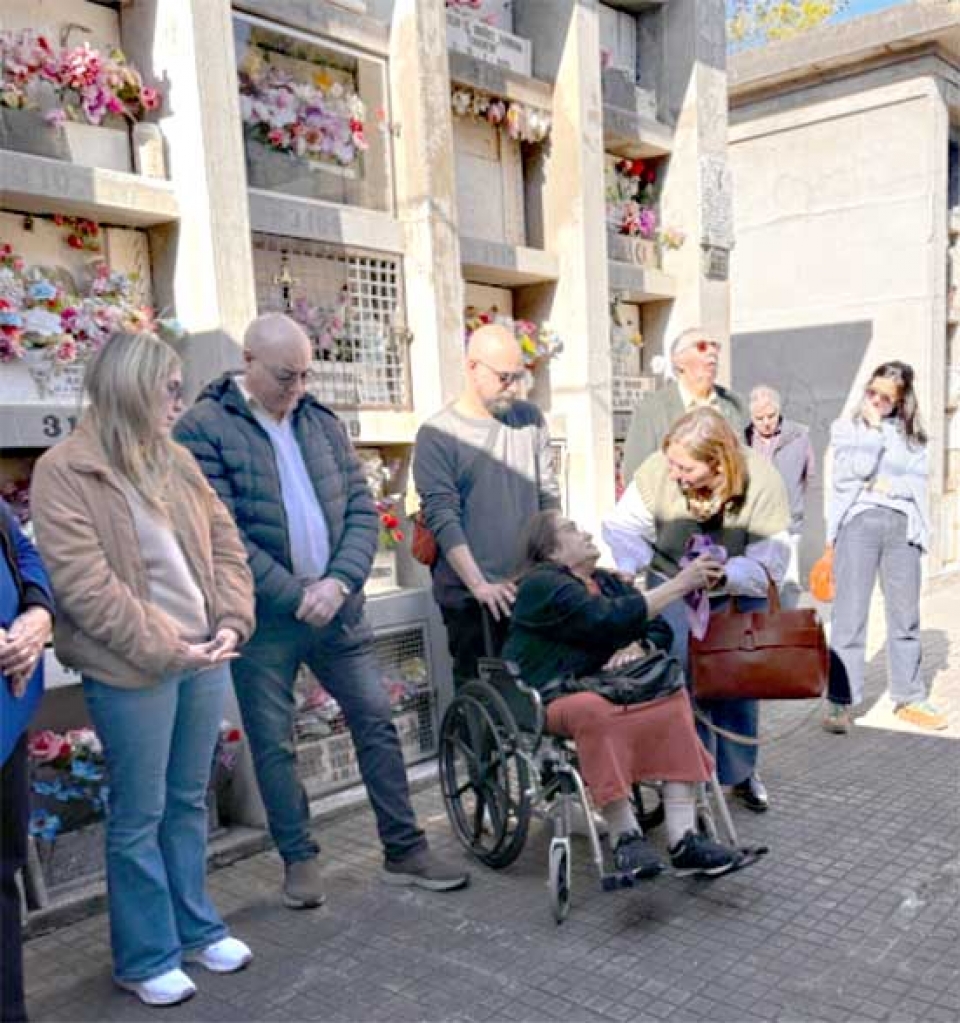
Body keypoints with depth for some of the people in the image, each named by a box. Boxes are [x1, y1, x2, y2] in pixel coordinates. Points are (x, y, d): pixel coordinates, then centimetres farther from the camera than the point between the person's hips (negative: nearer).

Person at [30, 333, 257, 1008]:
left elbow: (225, 543, 9)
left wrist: (231, 623, -4)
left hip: (205, 658, 6)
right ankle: (145, 958, 24)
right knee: (139, 817, 7)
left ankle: (195, 927, 35)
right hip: (133, 672, -6)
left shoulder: (176, 460, 8)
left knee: (189, 802, 18)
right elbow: (84, 584, -17)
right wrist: (164, 648, -17)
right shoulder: (64, 471, -11)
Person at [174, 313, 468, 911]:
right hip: (264, 617, -4)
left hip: (337, 606, 4)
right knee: (274, 743, 7)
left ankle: (405, 850, 22)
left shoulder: (323, 423, 8)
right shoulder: (205, 429, -7)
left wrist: (340, 582, -10)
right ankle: (299, 858, 26)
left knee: (376, 721, 8)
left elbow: (363, 510, 6)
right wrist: (295, 596, -15)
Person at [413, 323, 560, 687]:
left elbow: (548, 494, 11)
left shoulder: (530, 418, 6)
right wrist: (479, 584, -17)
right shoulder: (437, 435, -8)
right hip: (470, 597, -4)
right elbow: (442, 518, -12)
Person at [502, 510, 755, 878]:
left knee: (672, 697, -22)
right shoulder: (541, 584, -7)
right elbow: (610, 620, -20)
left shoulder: (605, 581, 19)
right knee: (594, 710, -38)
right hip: (550, 698, -6)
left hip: (600, 685, 7)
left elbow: (658, 629, 15)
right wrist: (679, 584, -18)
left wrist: (635, 649, -9)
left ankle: (684, 840, -26)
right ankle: (624, 835, -25)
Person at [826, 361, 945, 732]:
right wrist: (873, 428, -2)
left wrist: (886, 486, -5)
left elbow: (918, 481, 6)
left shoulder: (911, 434, 17)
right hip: (858, 521, -3)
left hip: (901, 524, 3)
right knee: (850, 615, -6)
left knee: (905, 615, 6)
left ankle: (909, 698, 15)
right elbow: (855, 470, -6)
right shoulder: (846, 427, 10)